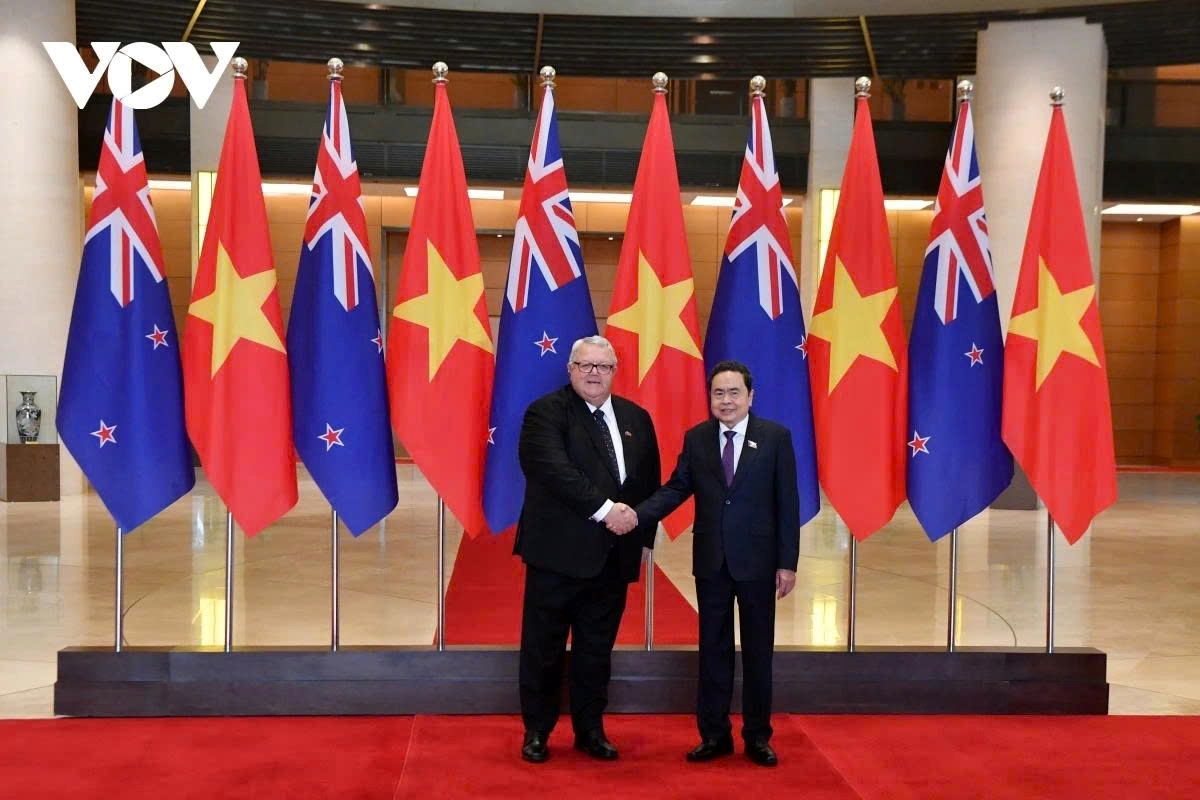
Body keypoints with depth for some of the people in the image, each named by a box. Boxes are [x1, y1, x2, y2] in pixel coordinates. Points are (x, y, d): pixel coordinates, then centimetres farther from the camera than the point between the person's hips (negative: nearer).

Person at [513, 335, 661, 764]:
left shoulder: (636, 418, 12)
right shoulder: (546, 412, -6)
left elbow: (651, 482, 14)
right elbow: (556, 470, -20)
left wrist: (642, 533, 5)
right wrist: (605, 510, -23)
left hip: (613, 557, 5)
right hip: (558, 552, -5)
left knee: (597, 649, 13)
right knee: (544, 648, 6)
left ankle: (590, 730, 27)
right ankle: (537, 731, 21)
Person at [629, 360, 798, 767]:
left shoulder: (776, 436, -4)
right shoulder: (696, 438, 3)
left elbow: (787, 502, -5)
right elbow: (676, 489, 1)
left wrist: (788, 562, -8)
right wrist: (636, 514, -16)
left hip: (757, 560, -2)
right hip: (711, 561, 2)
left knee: (758, 650, 8)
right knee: (713, 649, 9)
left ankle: (757, 736, 21)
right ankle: (714, 734, 21)